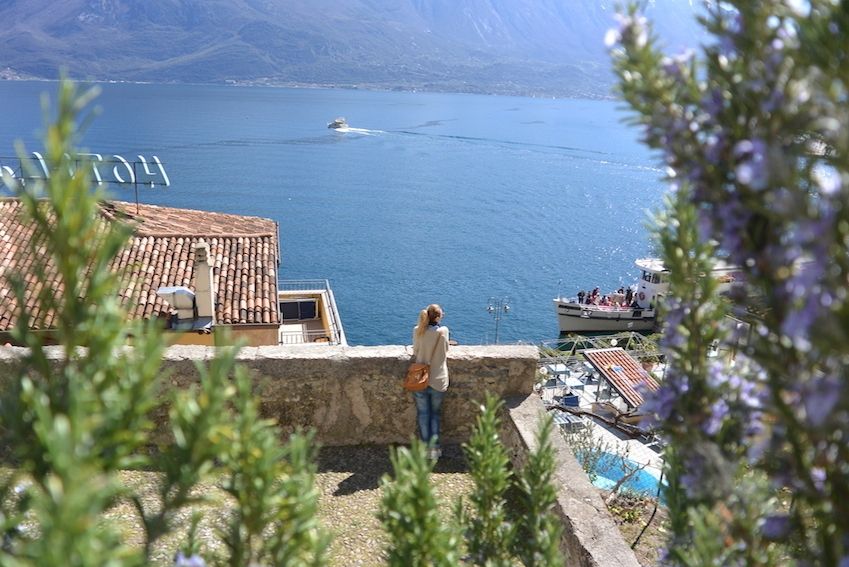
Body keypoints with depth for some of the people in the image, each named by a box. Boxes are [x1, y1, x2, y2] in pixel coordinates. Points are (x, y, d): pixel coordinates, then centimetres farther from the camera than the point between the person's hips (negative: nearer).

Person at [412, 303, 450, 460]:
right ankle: (434, 446, 10)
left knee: (423, 414, 14)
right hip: (438, 380, -1)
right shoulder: (443, 331, -11)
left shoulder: (418, 331, -7)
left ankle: (425, 447, 19)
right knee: (436, 413, 17)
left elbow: (415, 352, 2)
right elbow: (446, 351, 3)